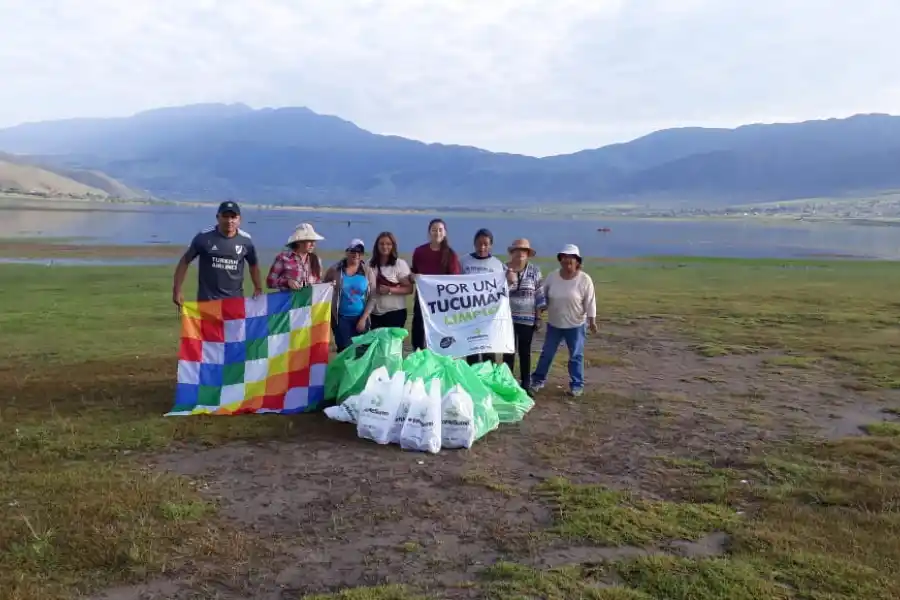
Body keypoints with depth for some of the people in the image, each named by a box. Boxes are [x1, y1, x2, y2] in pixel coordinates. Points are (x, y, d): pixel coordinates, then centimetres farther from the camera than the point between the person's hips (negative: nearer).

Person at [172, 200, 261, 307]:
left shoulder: (245, 240, 0)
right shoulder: (204, 237, -7)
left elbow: (254, 265, 16)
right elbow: (185, 261, 0)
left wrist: (258, 289, 12)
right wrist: (177, 290, -3)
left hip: (235, 299, 3)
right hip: (207, 299, -2)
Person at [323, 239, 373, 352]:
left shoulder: (367, 270, 0)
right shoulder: (335, 269, -1)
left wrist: (363, 318, -6)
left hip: (360, 317, 1)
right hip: (341, 317, -1)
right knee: (345, 350, -6)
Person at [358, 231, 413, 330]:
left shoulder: (400, 264, -5)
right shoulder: (371, 265, 5)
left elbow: (409, 289, -8)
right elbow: (368, 290, 9)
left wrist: (389, 290, -19)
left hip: (395, 312, -4)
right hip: (375, 313, 4)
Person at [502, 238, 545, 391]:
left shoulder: (535, 271, 1)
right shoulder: (503, 269, -1)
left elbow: (539, 295, 2)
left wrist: (538, 317, 0)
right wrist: (508, 281, -20)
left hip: (527, 318, 1)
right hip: (508, 317, -1)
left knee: (525, 351, 9)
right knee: (509, 351, 2)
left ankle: (526, 384, 18)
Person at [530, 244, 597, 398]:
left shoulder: (584, 279, -12)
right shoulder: (552, 277, -3)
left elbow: (590, 302, -9)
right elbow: (543, 297, 5)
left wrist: (592, 320, -11)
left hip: (575, 325, -3)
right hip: (553, 324, 3)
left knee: (576, 356, 8)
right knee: (546, 353, 11)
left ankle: (577, 385, 20)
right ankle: (538, 380, 25)